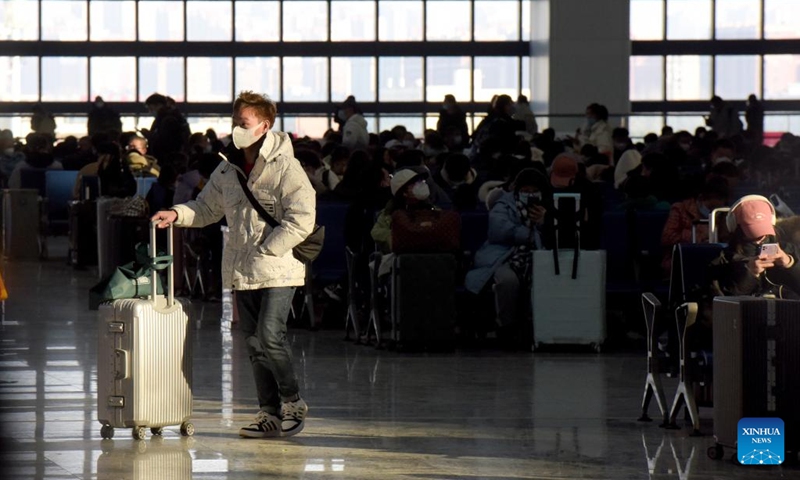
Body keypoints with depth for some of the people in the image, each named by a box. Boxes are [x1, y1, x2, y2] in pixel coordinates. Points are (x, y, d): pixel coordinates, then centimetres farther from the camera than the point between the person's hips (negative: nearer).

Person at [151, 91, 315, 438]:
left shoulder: (285, 168, -9)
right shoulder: (228, 171, 11)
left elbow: (302, 220, -14)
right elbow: (206, 208, 22)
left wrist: (265, 250, -16)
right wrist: (178, 214, 2)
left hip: (278, 269, -7)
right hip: (242, 272, 7)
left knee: (270, 336, -15)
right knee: (255, 344, 7)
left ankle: (293, 403, 3)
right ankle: (270, 414, 14)